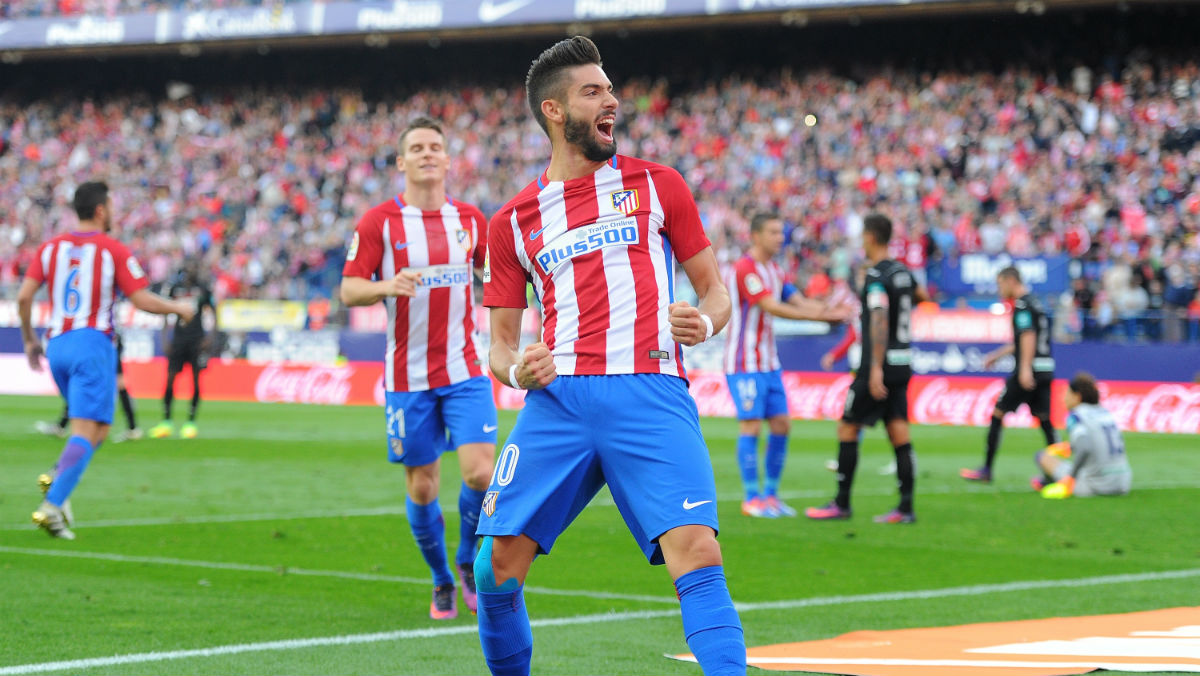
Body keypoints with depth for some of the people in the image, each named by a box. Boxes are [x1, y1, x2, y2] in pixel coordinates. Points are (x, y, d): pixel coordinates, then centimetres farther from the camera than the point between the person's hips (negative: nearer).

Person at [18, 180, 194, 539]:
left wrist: (29, 340, 16)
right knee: (87, 432, -9)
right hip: (92, 345, -6)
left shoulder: (51, 247, 9)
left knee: (98, 429, 21)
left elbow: (24, 297, 3)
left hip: (57, 345, 6)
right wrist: (178, 308, 10)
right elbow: (143, 301, -8)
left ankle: (56, 478, -3)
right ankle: (51, 506, -24)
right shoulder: (114, 250, -4)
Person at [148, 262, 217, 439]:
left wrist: (208, 338, -5)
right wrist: (165, 340, 8)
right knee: (170, 378, -4)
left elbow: (212, 314, 6)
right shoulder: (176, 288, 9)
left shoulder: (203, 288, 3)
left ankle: (191, 422, 3)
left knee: (196, 380, -4)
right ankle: (166, 422, 2)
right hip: (178, 337, 2)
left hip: (197, 338, -2)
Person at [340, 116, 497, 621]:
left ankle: (469, 563, 13)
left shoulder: (470, 219, 6)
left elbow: (493, 273, 21)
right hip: (407, 376, -1)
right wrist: (387, 286, -24)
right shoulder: (378, 222, -3)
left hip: (464, 370, 1)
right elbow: (348, 290, -5)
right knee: (422, 485, 4)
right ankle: (442, 582, 25)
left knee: (480, 471, -13)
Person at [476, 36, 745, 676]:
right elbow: (500, 341, 19)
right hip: (559, 399, 2)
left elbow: (715, 292, 18)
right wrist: (517, 370, -5)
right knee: (497, 564, -6)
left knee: (696, 553, -20)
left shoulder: (657, 185, 15)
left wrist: (704, 322, -6)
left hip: (651, 394, -1)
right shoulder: (513, 221, 17)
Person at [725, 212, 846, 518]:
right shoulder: (744, 269, -15)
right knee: (751, 426, -8)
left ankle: (770, 495, 13)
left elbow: (798, 302, 8)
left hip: (769, 363, 9)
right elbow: (772, 308, -23)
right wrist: (817, 315, -25)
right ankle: (752, 498, -3)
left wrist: (830, 310, -11)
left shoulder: (774, 270, 15)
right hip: (745, 364, -9)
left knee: (781, 425, 6)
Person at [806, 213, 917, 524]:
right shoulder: (903, 272, 11)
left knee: (847, 429, 2)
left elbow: (880, 320, -24)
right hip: (902, 364, 8)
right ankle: (906, 507, -1)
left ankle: (842, 503, 5)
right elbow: (918, 295, 34)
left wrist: (876, 368, -27)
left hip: (880, 366, -8)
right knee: (899, 435, 4)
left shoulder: (876, 277, -14)